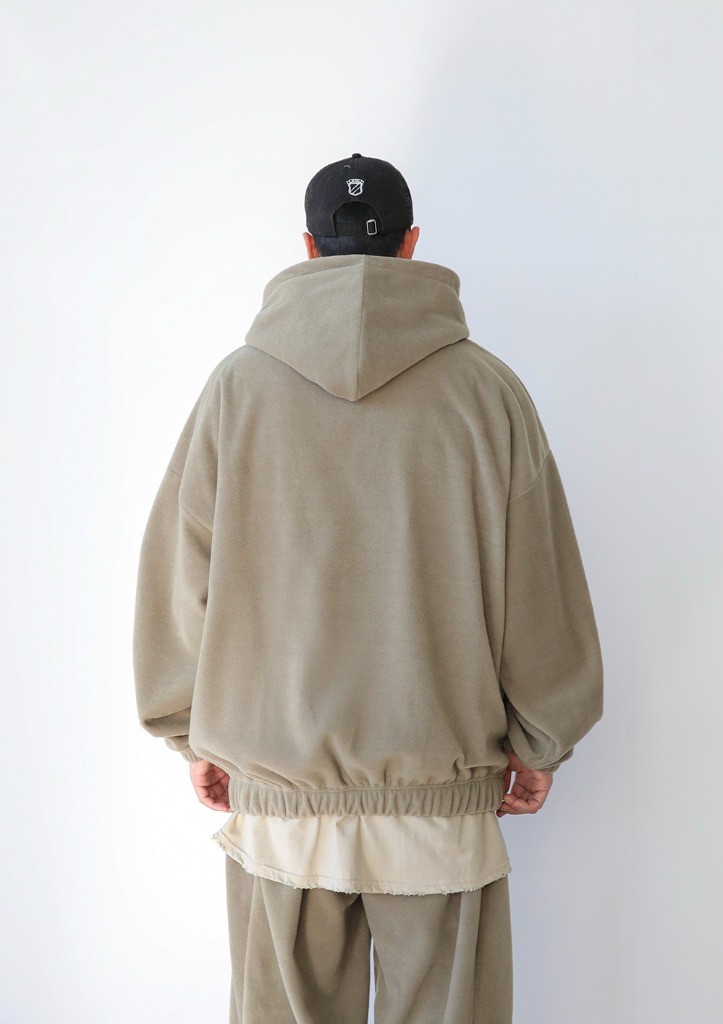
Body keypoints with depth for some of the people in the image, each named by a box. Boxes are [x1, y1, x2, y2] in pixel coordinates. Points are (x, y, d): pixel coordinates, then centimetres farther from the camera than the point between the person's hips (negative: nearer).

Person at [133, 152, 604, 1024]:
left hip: (275, 785, 1)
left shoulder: (238, 384, -4)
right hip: (444, 788, 0)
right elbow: (538, 588, -1)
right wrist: (537, 745, 12)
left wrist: (195, 736, 13)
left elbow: (180, 575, 0)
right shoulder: (488, 388, -5)